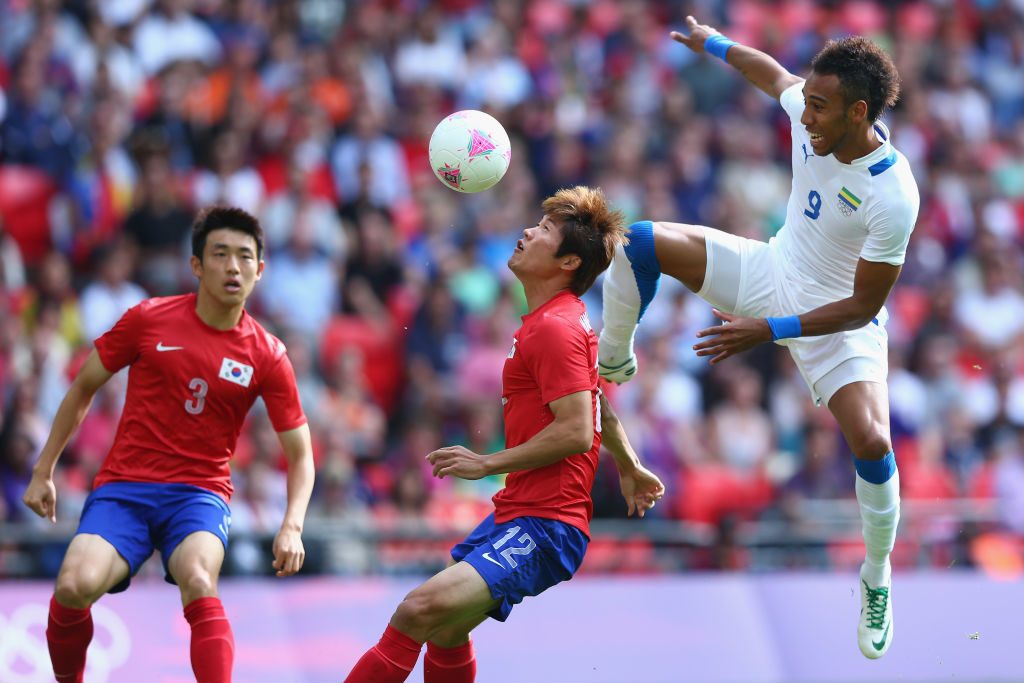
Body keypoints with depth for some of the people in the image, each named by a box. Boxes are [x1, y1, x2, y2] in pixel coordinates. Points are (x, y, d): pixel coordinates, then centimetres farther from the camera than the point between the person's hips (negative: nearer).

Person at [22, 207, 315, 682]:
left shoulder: (267, 356, 0)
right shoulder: (149, 320, -1)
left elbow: (299, 455, 5)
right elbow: (84, 388, 11)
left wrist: (292, 526, -12)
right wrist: (43, 471, 11)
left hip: (200, 493, 0)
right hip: (123, 486, 0)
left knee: (198, 580, -34)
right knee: (76, 585, -25)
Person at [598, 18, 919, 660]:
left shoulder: (893, 196, -35)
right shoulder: (810, 110, -19)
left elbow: (863, 306, -28)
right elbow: (773, 72, 8)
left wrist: (769, 331, -32)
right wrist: (714, 43, 23)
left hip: (836, 320, -6)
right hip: (770, 271, 6)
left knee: (872, 443, -26)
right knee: (638, 243, -7)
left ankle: (877, 578, 1)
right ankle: (614, 363, 21)